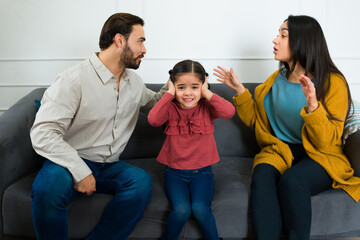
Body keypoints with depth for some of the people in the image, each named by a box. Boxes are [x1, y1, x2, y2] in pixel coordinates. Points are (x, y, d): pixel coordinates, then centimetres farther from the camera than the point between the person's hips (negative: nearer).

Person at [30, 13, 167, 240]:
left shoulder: (134, 81, 10)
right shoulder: (74, 79, -14)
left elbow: (152, 104, 31)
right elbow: (43, 133, -20)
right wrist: (80, 171, -27)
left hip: (109, 167, 6)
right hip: (72, 162, -5)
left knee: (141, 180, -27)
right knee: (48, 186, -38)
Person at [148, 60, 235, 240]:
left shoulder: (207, 107, -2)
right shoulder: (171, 108, -3)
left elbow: (229, 112, -21)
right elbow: (153, 119, -24)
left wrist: (206, 93, -15)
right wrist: (169, 93, -16)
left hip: (202, 172, 0)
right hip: (174, 172, 0)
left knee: (200, 208, -24)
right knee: (181, 210, -22)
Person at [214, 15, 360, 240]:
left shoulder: (333, 82, -6)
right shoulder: (277, 79, 11)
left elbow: (326, 142, -12)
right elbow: (257, 121, 18)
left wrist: (313, 105, -28)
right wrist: (239, 89, 8)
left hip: (320, 157, -4)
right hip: (280, 151, 4)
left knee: (291, 180, -35)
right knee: (262, 174, -30)